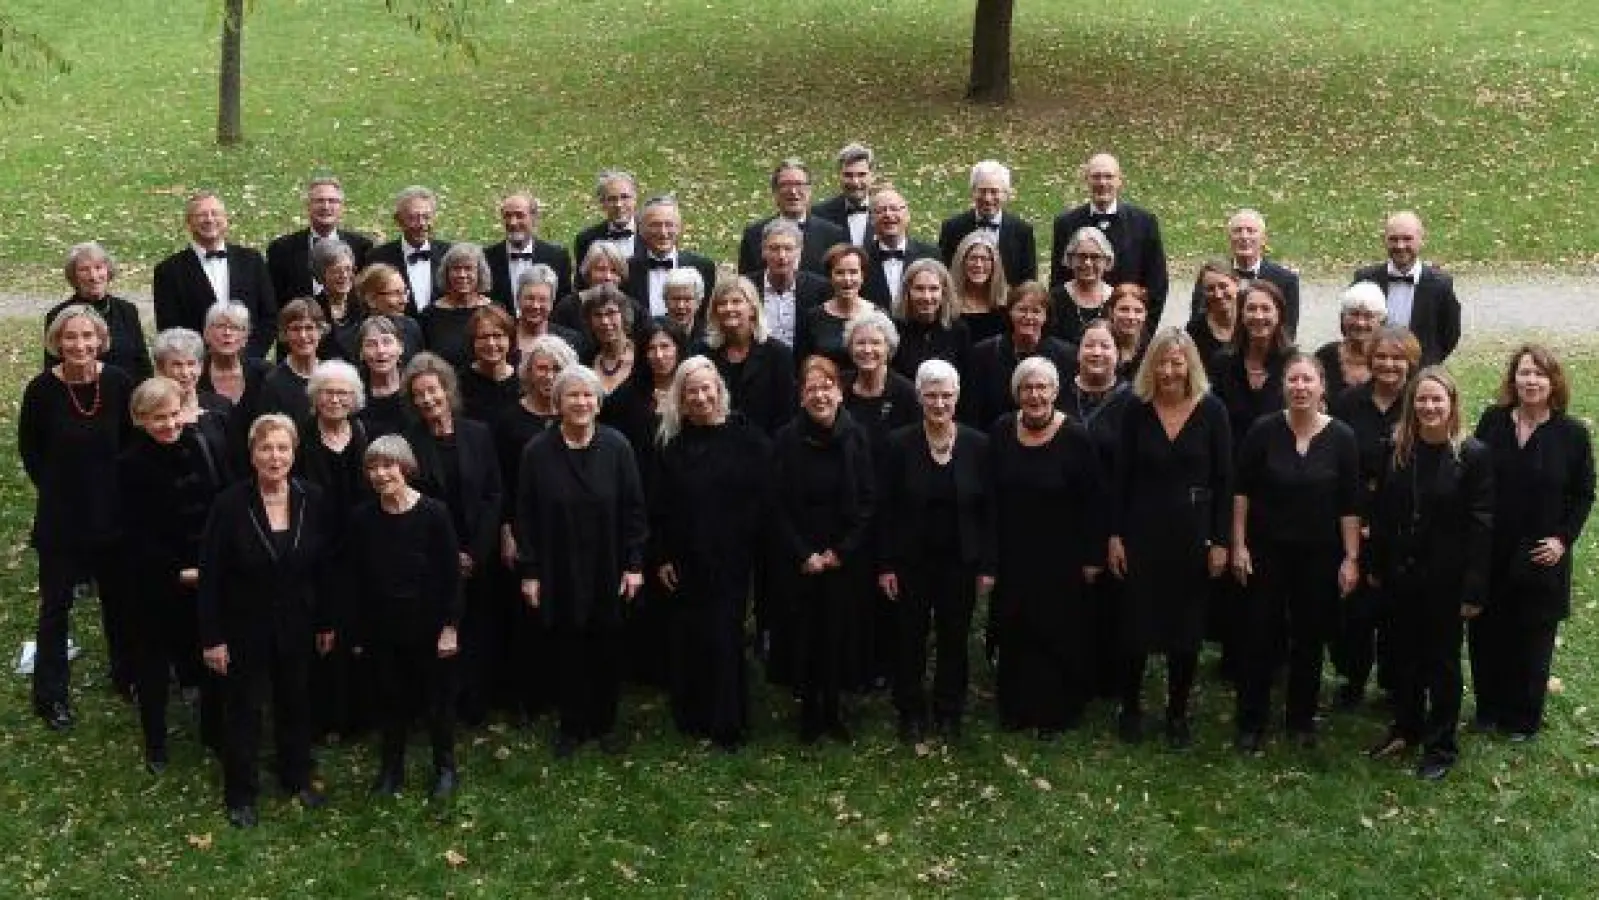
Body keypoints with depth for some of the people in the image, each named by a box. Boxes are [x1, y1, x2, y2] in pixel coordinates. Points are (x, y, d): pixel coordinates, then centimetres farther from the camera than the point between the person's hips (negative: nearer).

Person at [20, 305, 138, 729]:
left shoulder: (119, 383, -10)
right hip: (60, 517, -2)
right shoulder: (42, 389, -15)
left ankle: (126, 675, 35)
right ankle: (50, 694, 19)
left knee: (119, 597, 16)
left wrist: (117, 486, 2)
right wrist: (55, 487, 1)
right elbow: (29, 448, 1)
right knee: (56, 603, 7)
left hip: (112, 513, 2)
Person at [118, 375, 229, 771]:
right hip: (157, 581, -2)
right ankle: (155, 745, 26)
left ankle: (215, 732, 26)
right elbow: (136, 534, -10)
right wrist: (178, 572, -14)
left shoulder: (208, 449, -5)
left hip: (212, 573, 2)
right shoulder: (131, 465, -11)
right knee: (155, 660, 11)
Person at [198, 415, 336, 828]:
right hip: (245, 626, -3)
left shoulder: (313, 500, -9)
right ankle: (241, 795, 25)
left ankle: (297, 777, 38)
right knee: (244, 708, 10)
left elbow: (324, 567, 1)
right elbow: (210, 575, -12)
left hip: (297, 624, 3)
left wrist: (326, 623, 4)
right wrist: (212, 638, -12)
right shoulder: (230, 504, -17)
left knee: (295, 701, 18)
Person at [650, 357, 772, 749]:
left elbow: (762, 500, -5)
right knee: (685, 640, 6)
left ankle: (729, 727, 8)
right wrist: (660, 558, 1)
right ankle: (691, 718, 20)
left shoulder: (747, 438, -4)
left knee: (724, 640, -2)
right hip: (683, 564, 3)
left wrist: (746, 547, -10)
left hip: (729, 562, -3)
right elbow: (658, 507, 6)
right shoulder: (672, 442, 6)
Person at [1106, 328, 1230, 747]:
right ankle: (1130, 708, 22)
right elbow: (1120, 477, 1)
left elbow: (1224, 481, -3)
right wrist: (1115, 535, -3)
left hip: (1192, 533, 0)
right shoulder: (1136, 409, -3)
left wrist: (1220, 541, -6)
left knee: (1186, 627, 9)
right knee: (1134, 624, 5)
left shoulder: (1212, 411, -6)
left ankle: (1178, 712, 24)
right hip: (1142, 531, 1)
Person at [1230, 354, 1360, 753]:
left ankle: (1302, 720, 25)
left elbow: (1349, 505, -3)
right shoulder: (1263, 431, -8)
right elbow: (1242, 492, -1)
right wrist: (1239, 545, -4)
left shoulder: (1341, 438, -7)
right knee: (1259, 636, 3)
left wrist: (1351, 559, -5)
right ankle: (1251, 723, 14)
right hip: (1267, 551, 0)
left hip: (1319, 555, 1)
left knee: (1310, 638, 9)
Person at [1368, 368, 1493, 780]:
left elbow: (1481, 525, -13)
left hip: (1446, 578, -4)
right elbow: (1381, 511, 4)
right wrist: (1376, 566, 3)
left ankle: (1441, 746, 23)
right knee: (1405, 654, 17)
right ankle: (1406, 729, 35)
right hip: (1402, 575, 4)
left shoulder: (1474, 455, -13)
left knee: (1442, 661, 9)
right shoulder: (1397, 449, -1)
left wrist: (1474, 589, -14)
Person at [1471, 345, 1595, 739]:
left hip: (1539, 558, -2)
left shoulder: (1572, 433, -6)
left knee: (1531, 639, 8)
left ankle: (1523, 719, 24)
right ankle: (1488, 709, 28)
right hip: (1489, 555, 2)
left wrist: (1563, 539, -8)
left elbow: (1583, 494, 1)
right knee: (1486, 634, 9)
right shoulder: (1492, 421, -2)